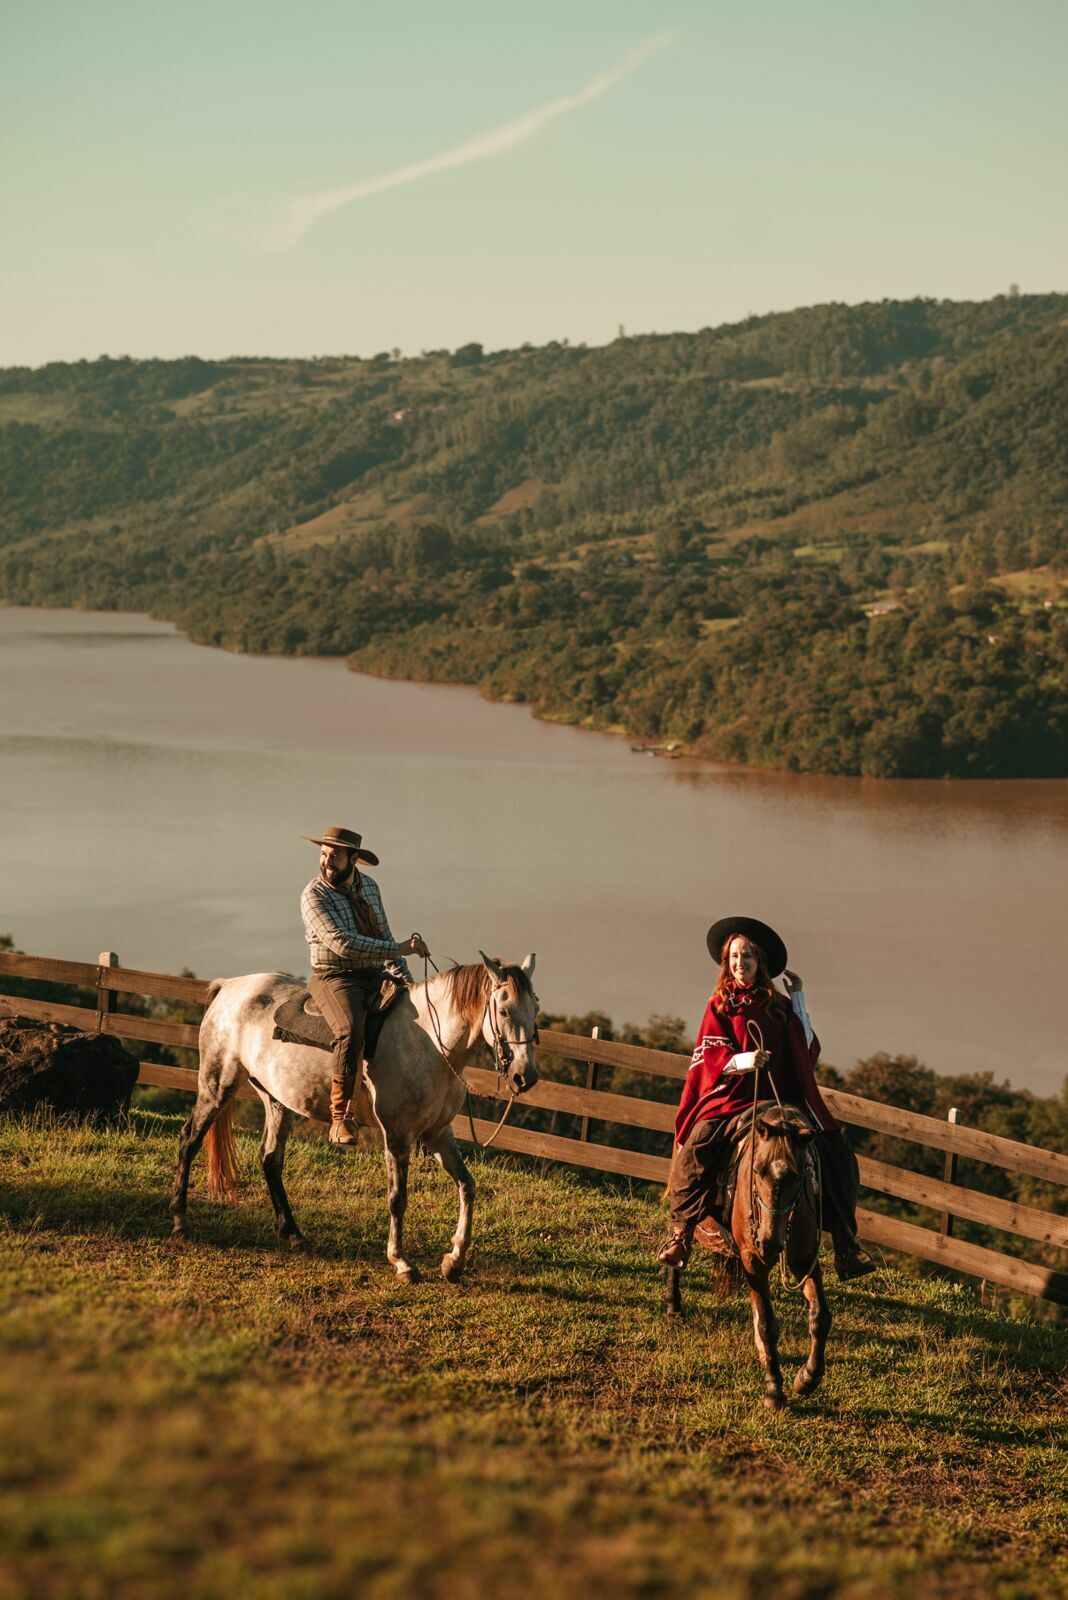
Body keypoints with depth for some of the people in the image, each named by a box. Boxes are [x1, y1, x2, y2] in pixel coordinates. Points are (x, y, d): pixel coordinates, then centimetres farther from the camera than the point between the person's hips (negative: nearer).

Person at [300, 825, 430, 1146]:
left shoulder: (369, 886, 10)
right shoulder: (314, 895, -11)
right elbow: (342, 942, -23)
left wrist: (407, 981, 8)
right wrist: (398, 949, -25)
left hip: (375, 977, 7)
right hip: (335, 978, -7)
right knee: (351, 1030, -34)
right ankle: (339, 1119, -33)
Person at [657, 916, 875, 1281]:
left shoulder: (778, 1005, 14)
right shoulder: (720, 1004, 8)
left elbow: (808, 1052, 7)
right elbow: (710, 1057, -2)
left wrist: (798, 1000, 6)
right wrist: (742, 1061, -22)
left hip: (782, 1100, 3)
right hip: (730, 1097, -3)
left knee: (835, 1154, -13)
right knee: (696, 1150, -30)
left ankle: (846, 1247, -8)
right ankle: (680, 1233, -13)